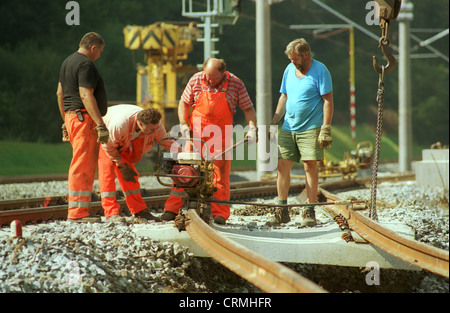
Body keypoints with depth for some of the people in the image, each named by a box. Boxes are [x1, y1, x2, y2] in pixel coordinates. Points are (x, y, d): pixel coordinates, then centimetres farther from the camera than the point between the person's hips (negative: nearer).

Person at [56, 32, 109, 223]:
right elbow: (86, 96, -22)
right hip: (85, 119, -10)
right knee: (83, 166, -10)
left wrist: (66, 121, 29)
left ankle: (80, 210, 15)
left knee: (86, 166, 14)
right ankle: (77, 212, -12)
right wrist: (101, 125, -23)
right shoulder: (86, 65, -13)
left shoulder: (68, 62, 19)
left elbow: (60, 93, 24)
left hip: (71, 116, 10)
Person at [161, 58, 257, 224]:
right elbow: (184, 102, 7)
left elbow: (248, 108, -1)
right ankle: (172, 209, 1)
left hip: (220, 137, -1)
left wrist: (252, 128, -15)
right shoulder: (196, 80, -5)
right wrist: (183, 124, -6)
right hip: (196, 133, 1)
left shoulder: (235, 84, -7)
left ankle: (220, 213, 4)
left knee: (220, 173, -2)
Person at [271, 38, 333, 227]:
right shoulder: (289, 70, 11)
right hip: (289, 127, 5)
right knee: (282, 165, -1)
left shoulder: (320, 71, -7)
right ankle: (282, 210, 7)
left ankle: (310, 211, 1)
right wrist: (273, 122, 15)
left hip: (311, 128, -5)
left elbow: (328, 100, -9)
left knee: (310, 166, -6)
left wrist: (326, 129, -15)